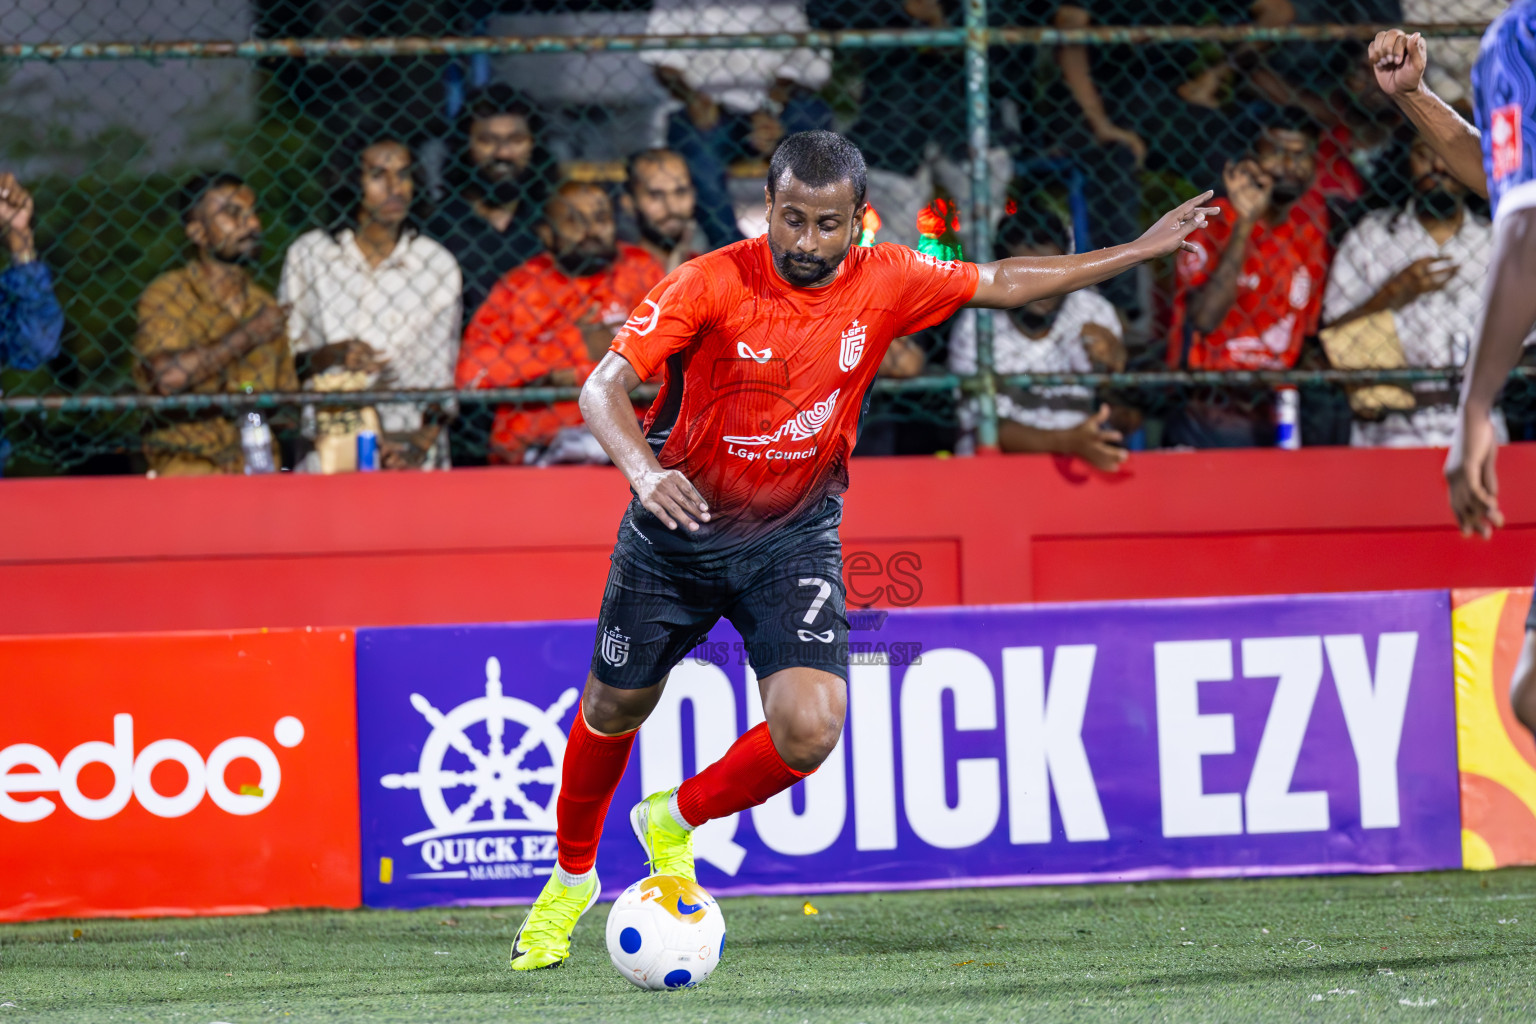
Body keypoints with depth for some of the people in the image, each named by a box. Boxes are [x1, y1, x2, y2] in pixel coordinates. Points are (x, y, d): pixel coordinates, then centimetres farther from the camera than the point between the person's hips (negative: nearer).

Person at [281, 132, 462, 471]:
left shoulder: (438, 264, 9)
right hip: (328, 440, 0)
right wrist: (331, 355, -9)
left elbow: (440, 371, 6)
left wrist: (421, 445, -8)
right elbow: (283, 359, 10)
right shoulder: (307, 255, 8)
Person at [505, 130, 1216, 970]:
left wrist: (1143, 248, 5)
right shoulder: (713, 284, -22)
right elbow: (604, 387, -28)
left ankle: (676, 824, 11)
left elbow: (1005, 284, 5)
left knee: (809, 731, -18)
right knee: (614, 710, 14)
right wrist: (645, 471, -48)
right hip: (678, 527, -1)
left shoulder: (884, 284, -12)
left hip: (796, 538, 1)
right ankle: (571, 876, 43)